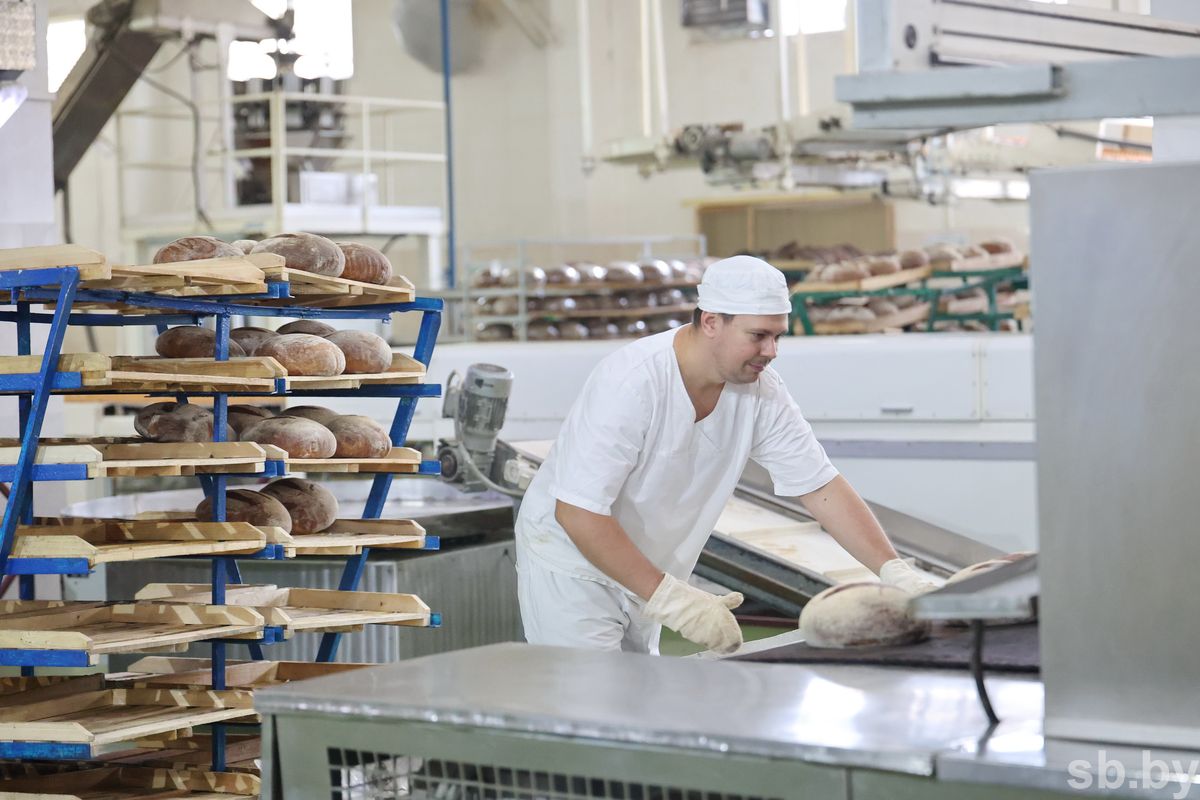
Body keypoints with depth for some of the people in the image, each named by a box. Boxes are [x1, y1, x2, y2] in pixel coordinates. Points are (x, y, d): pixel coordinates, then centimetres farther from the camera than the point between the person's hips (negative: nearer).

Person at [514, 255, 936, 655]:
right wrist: (672, 599, -33)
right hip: (572, 566, -7)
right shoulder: (632, 382, -29)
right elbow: (578, 511, -31)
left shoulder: (761, 390, -9)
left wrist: (895, 573, -15)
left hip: (641, 578, 7)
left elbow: (822, 488, -4)